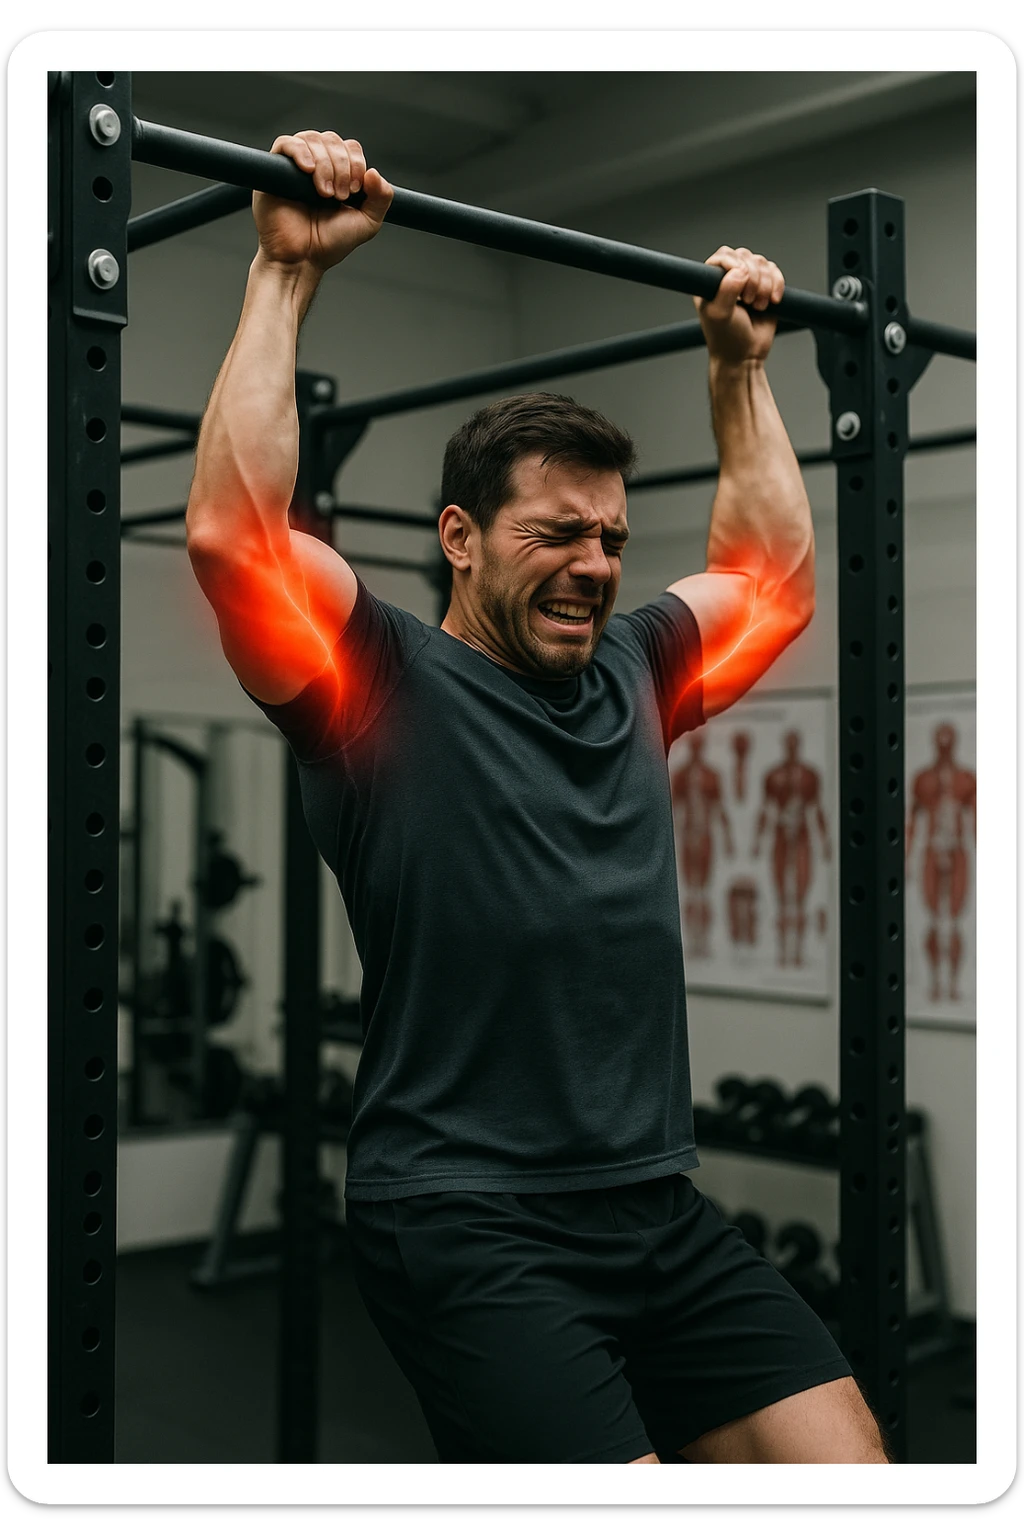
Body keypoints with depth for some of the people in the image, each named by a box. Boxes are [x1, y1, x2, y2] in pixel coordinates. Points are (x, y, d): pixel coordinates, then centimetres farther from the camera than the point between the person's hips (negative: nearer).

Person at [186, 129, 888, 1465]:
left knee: (851, 1466, -2)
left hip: (658, 1211, 7)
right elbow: (232, 534, -19)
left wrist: (739, 371, 28)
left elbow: (773, 575, 28)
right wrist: (289, 271, -14)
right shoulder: (387, 687, -4)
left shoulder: (632, 676, 14)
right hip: (468, 1226, -6)